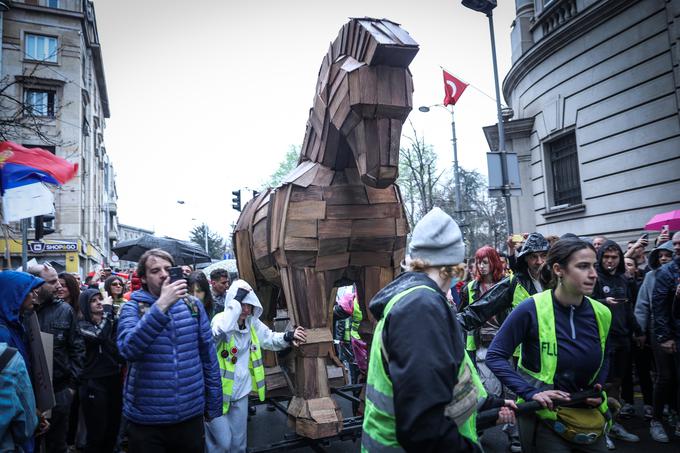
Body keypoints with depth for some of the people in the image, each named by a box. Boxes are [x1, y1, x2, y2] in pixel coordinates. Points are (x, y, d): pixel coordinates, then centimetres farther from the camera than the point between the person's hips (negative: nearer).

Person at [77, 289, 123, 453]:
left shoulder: (112, 322, 10)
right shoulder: (83, 325, -4)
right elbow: (100, 335, -25)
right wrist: (107, 308, -17)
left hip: (114, 379, 5)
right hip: (94, 382, -5)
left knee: (113, 430, 12)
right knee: (96, 434, 0)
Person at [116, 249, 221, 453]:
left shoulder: (193, 304, 1)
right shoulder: (132, 307, -5)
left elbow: (208, 357, 6)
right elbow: (128, 349, -24)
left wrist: (213, 405, 7)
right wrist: (161, 305, -30)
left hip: (192, 414, 2)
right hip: (146, 419, -2)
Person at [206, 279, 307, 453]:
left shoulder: (252, 322, -1)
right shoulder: (221, 319, -19)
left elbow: (269, 338, 12)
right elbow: (220, 330, -44)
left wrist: (287, 337, -9)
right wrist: (237, 299, -39)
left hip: (240, 391, 6)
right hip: (217, 392, -6)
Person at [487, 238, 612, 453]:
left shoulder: (601, 314, -3)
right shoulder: (531, 310, -20)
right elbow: (495, 356, -16)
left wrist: (598, 389, -1)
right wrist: (531, 392, -23)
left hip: (589, 417, 5)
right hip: (543, 419, -5)